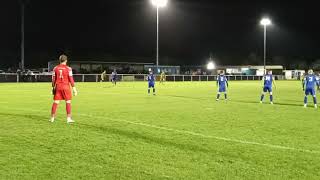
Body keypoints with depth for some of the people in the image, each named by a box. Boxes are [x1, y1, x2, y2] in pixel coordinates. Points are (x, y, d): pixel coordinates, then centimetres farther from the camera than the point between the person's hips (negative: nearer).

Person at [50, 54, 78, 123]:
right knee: (68, 102, 4)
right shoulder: (68, 68, -6)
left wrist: (53, 88, 16)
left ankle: (52, 118, 12)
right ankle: (69, 118, 2)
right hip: (66, 86, -3)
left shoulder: (55, 68, 4)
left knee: (55, 102, 8)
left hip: (58, 86, 3)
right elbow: (71, 79, -7)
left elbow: (53, 79, 7)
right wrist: (74, 89, -4)